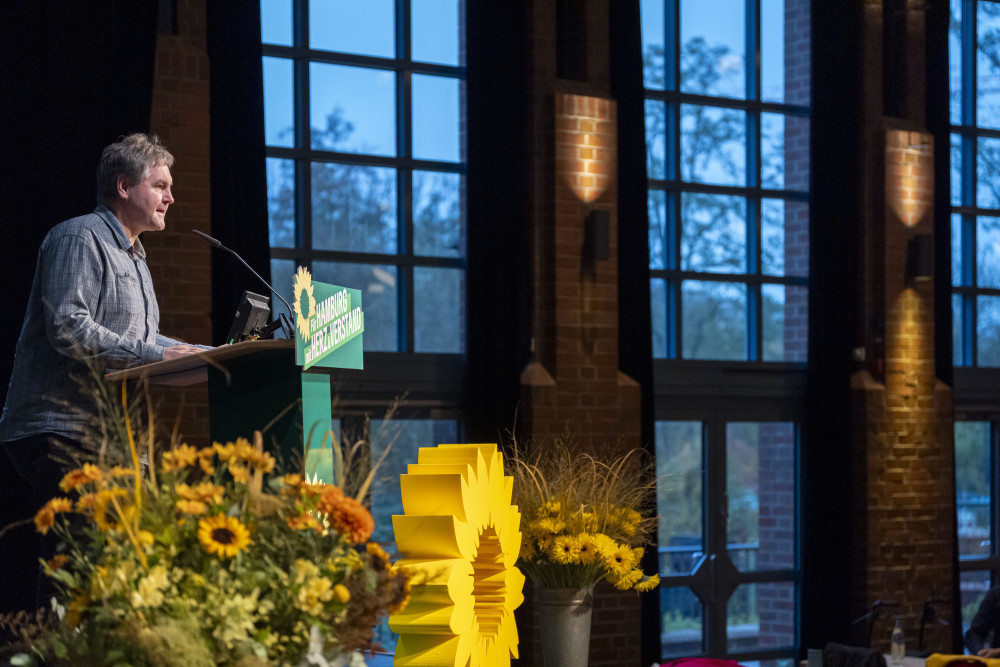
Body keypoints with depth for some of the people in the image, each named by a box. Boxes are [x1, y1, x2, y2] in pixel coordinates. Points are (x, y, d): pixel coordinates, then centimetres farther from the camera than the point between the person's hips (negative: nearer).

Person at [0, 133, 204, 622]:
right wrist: (154, 355, -20)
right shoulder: (80, 238, -7)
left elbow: (142, 342, 27)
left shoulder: (132, 256, 25)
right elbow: (68, 329, -19)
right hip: (61, 431, -10)